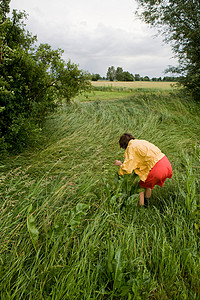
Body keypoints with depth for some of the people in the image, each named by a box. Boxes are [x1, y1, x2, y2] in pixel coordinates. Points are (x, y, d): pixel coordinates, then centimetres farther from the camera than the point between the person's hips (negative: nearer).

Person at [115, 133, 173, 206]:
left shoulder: (131, 147, -4)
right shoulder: (142, 141, 21)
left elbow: (127, 169, -11)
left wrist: (120, 164, 9)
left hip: (157, 169, -8)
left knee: (141, 186, 15)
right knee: (148, 185, 30)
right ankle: (146, 202, 48)